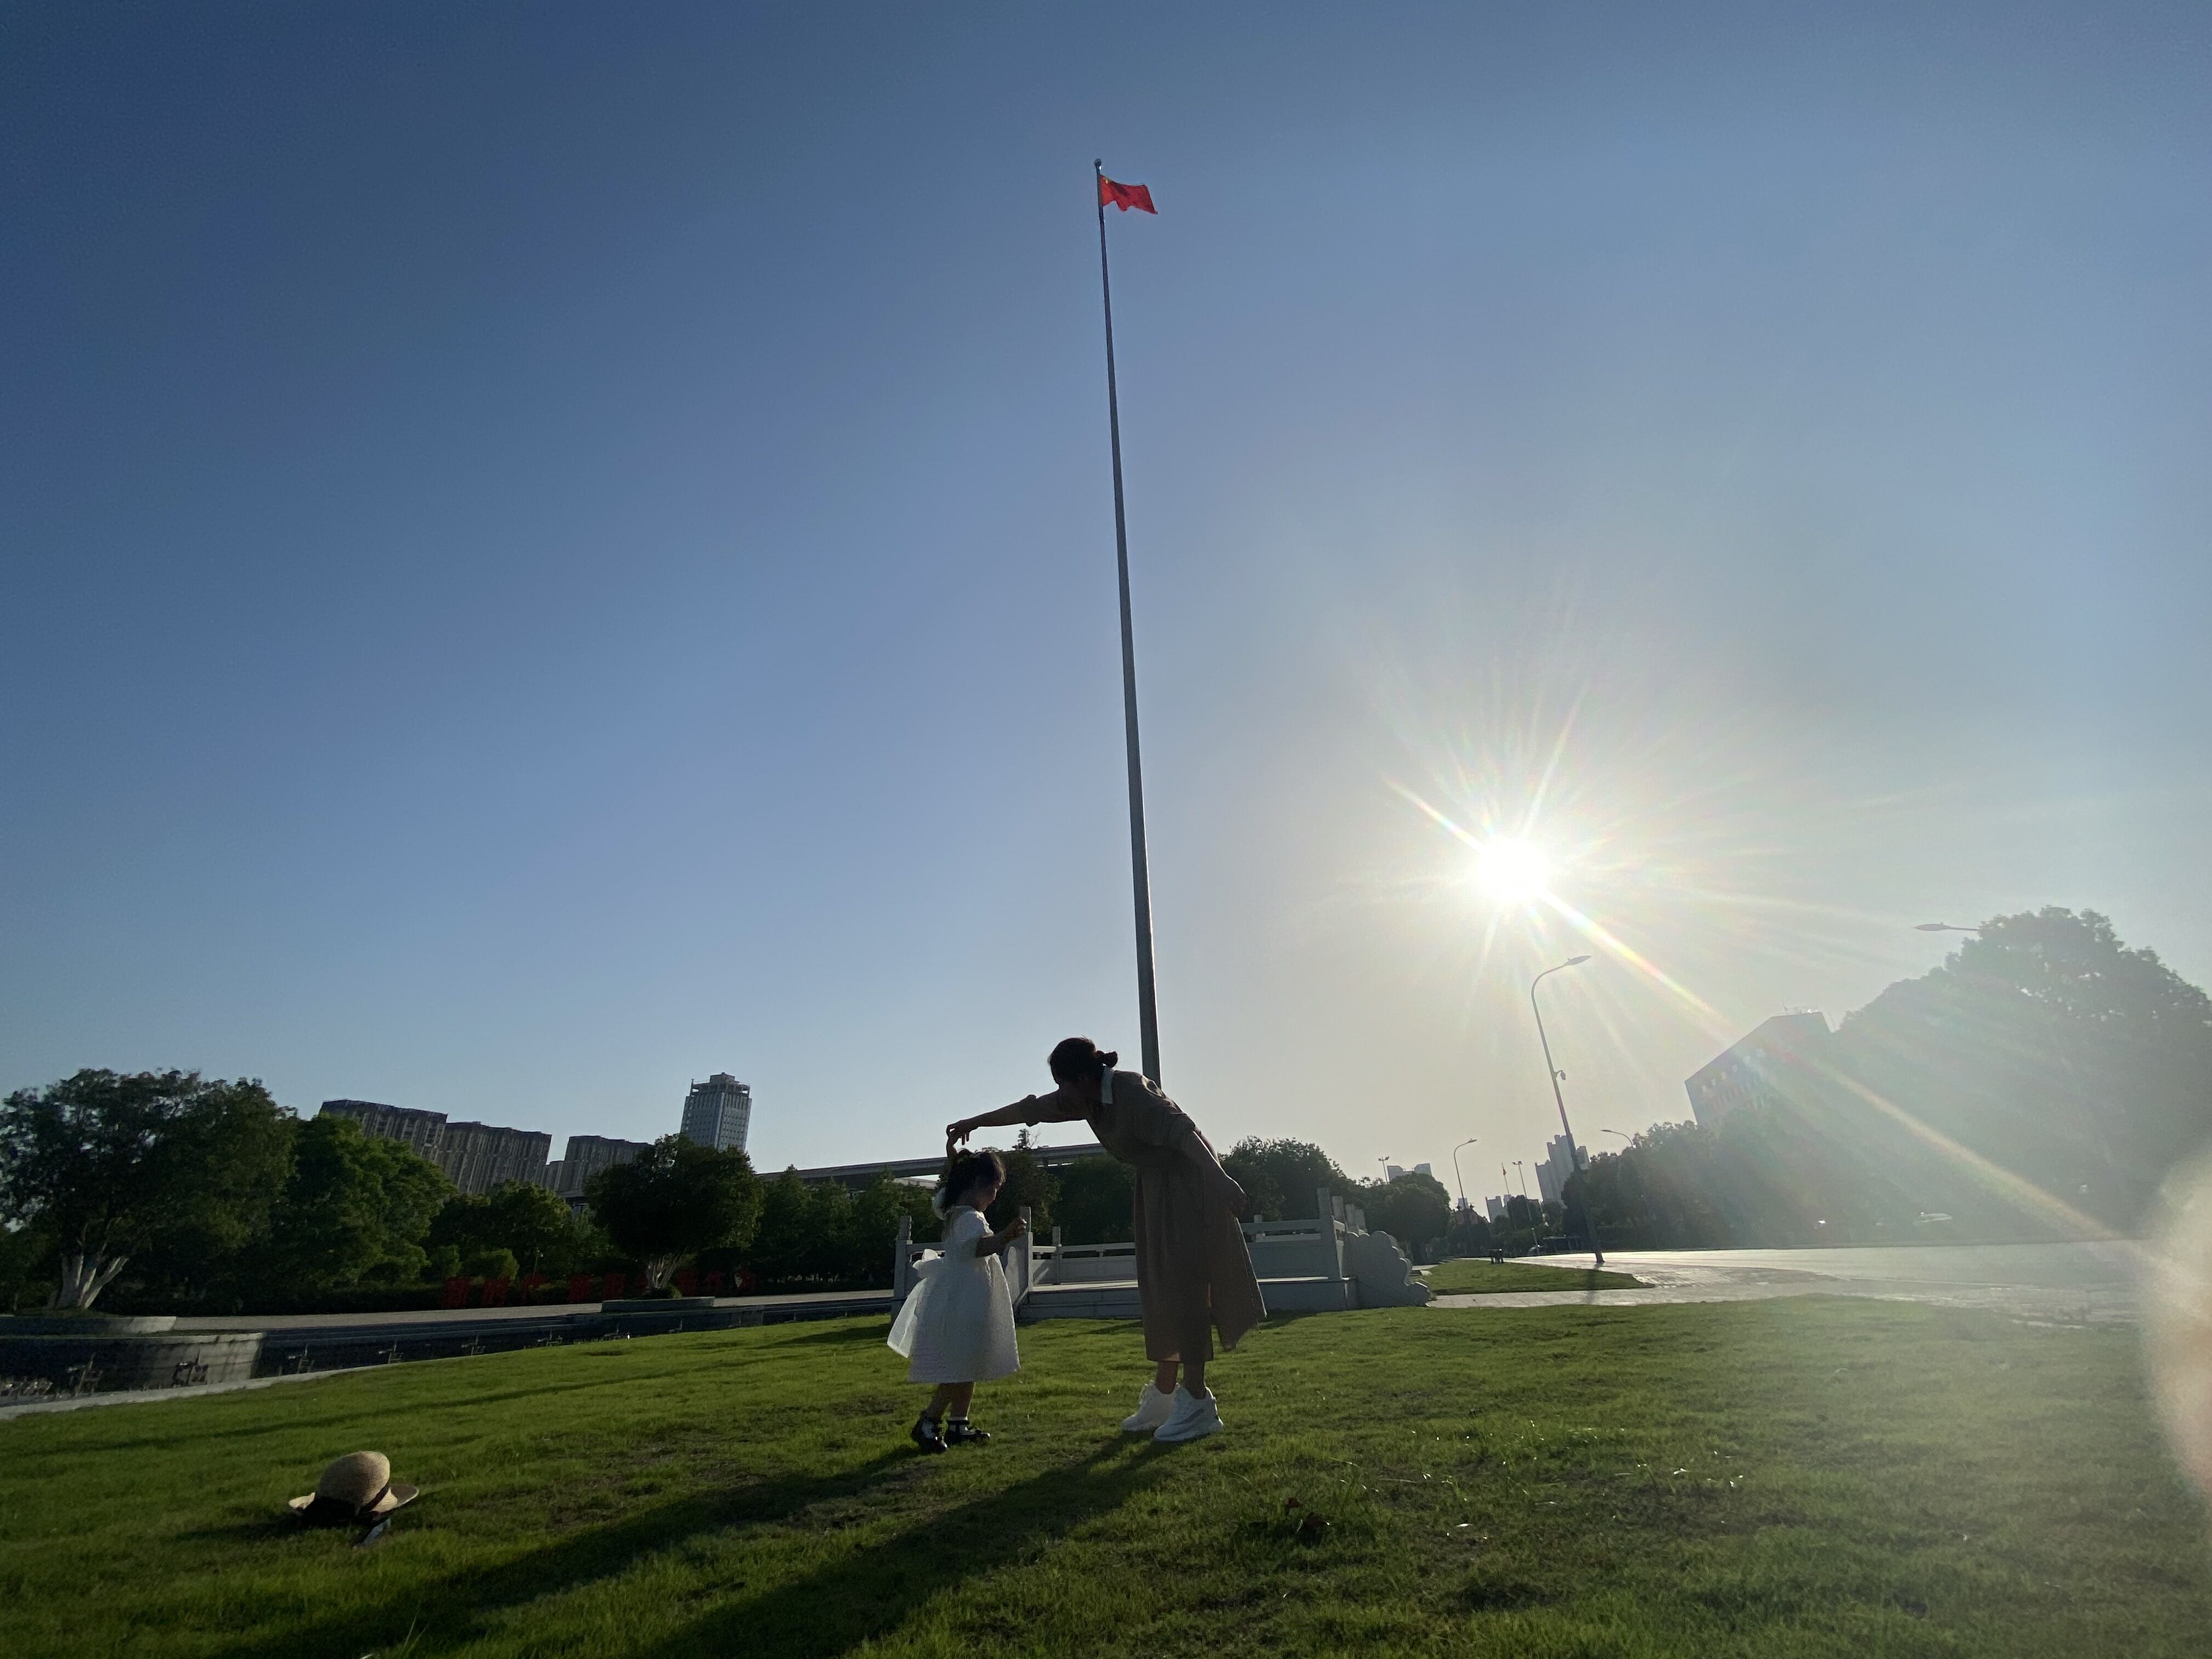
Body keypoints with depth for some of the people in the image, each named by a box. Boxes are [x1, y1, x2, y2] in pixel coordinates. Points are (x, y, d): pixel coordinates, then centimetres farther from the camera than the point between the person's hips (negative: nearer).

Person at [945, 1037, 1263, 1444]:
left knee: (1182, 1289, -10)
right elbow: (1030, 1109, 13)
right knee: (1159, 1292, 10)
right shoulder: (1088, 1097, 3)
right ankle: (1163, 1395, 17)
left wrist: (1219, 1178, -45)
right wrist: (974, 1123, 20)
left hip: (1187, 1185, -9)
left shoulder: (1130, 1092, -23)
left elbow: (1181, 1129, -34)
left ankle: (1197, 1403, -4)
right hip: (1154, 1188, 9)